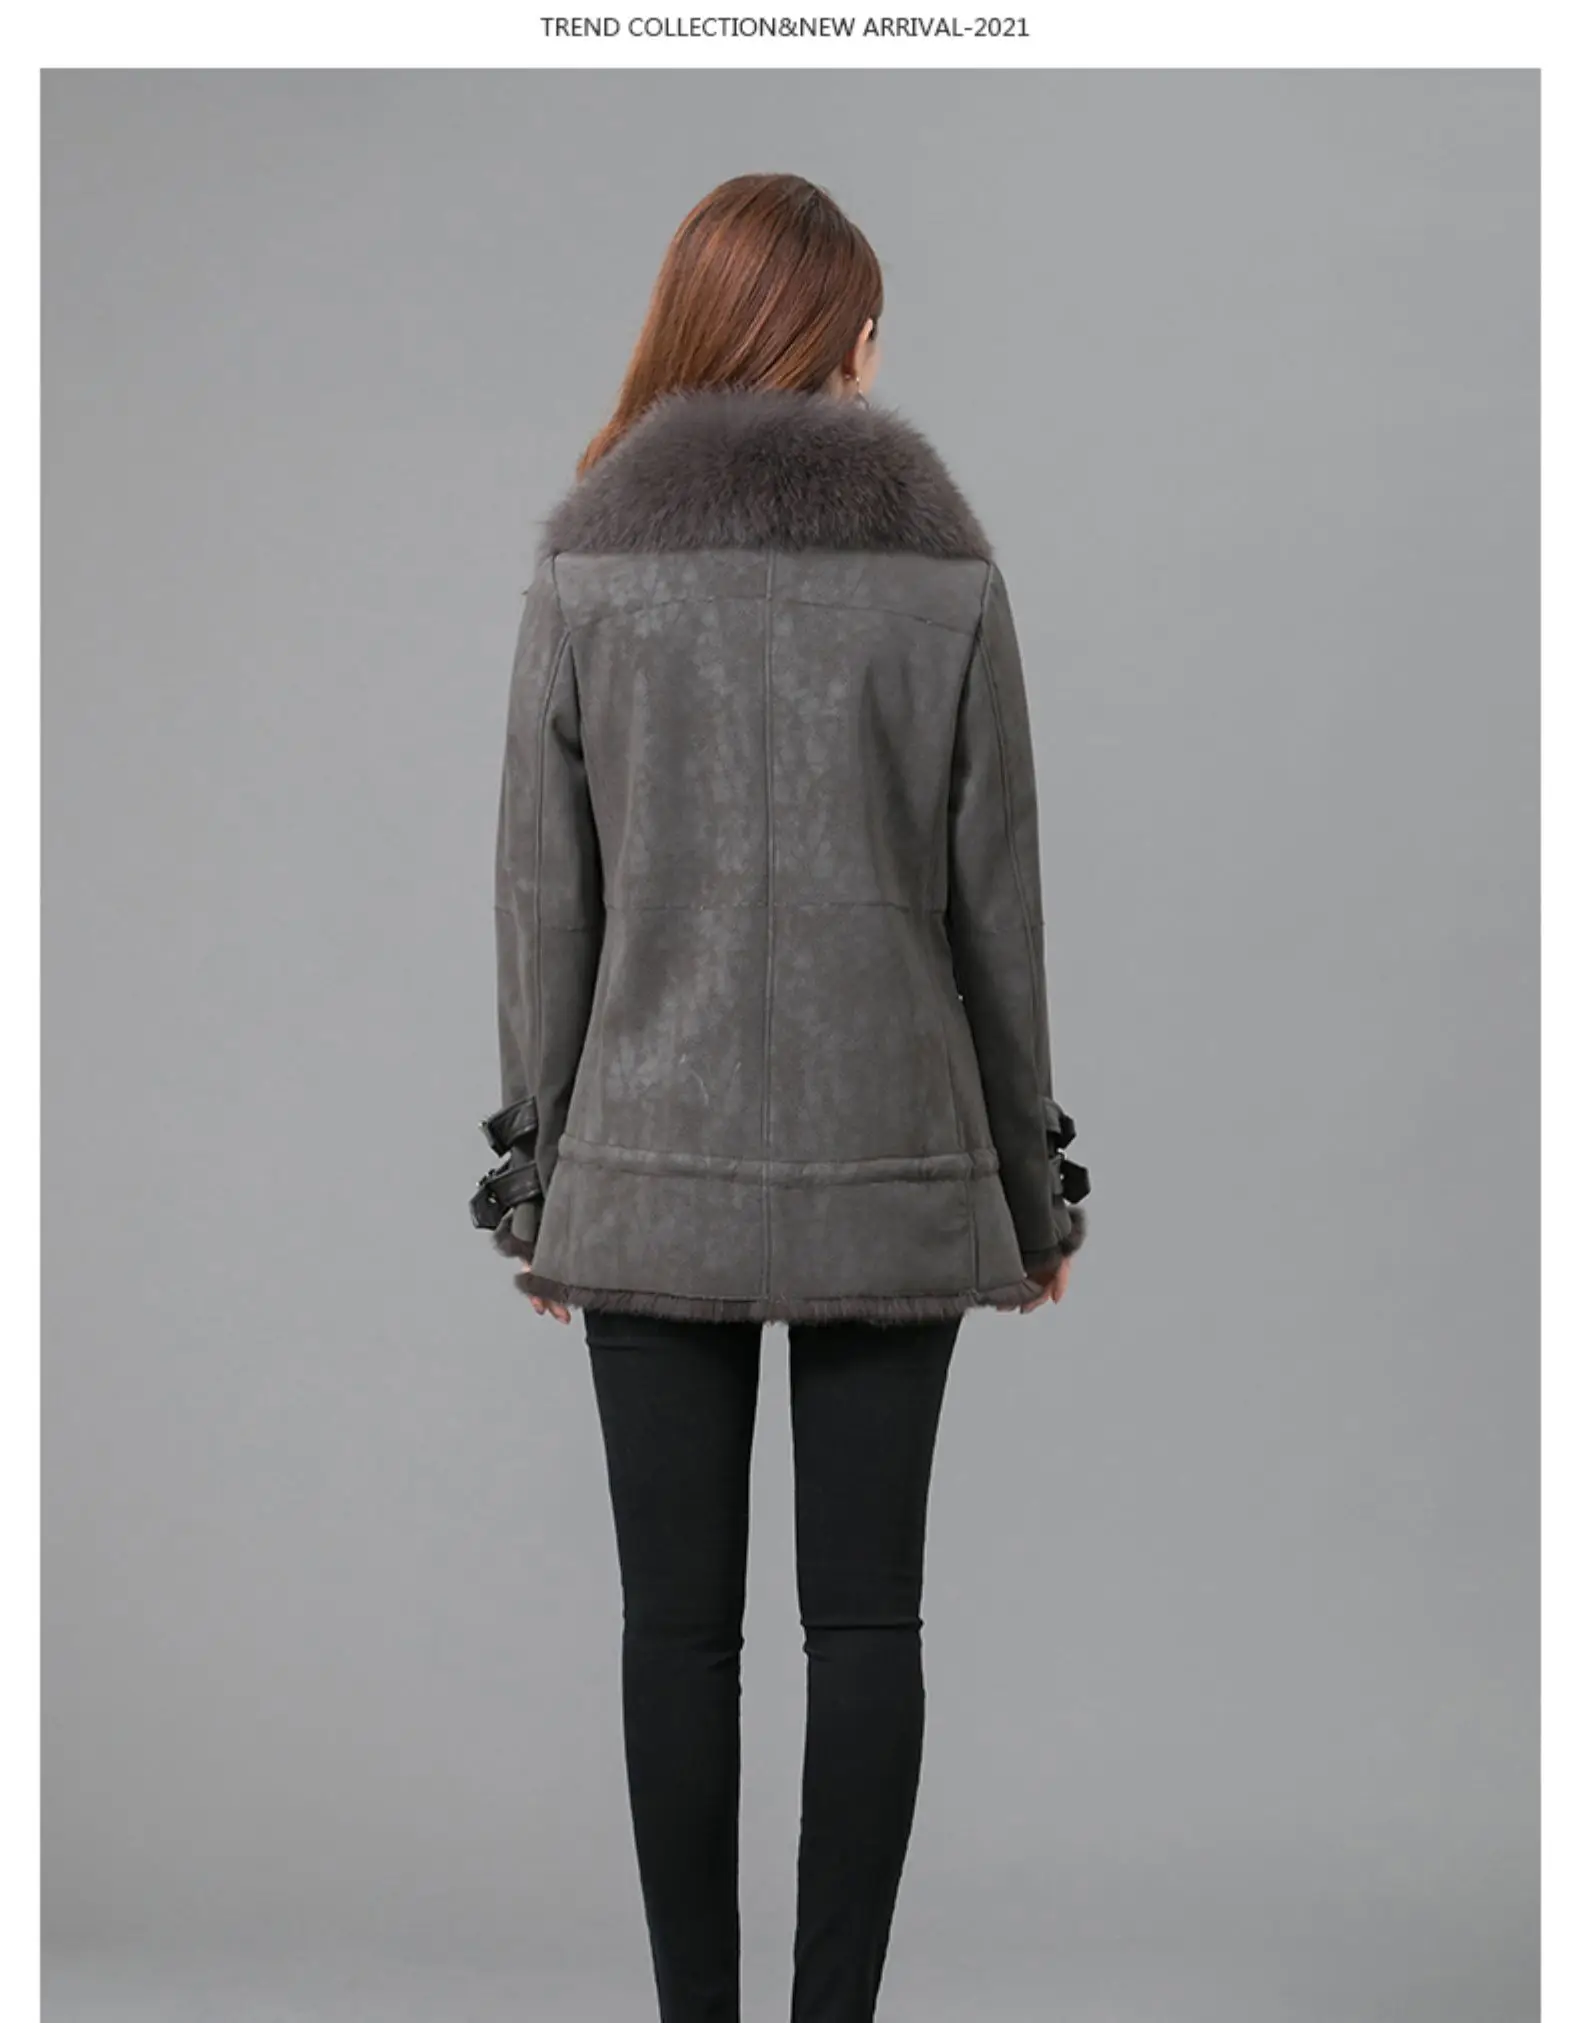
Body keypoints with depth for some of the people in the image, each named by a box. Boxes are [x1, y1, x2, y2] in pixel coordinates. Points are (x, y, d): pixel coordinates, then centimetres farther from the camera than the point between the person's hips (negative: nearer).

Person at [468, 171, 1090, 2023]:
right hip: (894, 1162, 1)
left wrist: (535, 1172, 6)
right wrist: (1032, 1179, 9)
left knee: (678, 1617, 7)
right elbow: (997, 900, 1)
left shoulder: (591, 554, -2)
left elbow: (543, 893, -2)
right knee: (864, 1615, 8)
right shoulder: (940, 557, -1)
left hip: (655, 1168, 0)